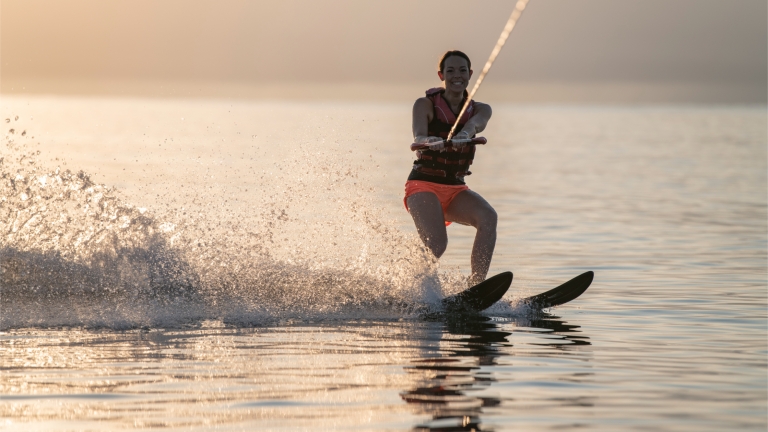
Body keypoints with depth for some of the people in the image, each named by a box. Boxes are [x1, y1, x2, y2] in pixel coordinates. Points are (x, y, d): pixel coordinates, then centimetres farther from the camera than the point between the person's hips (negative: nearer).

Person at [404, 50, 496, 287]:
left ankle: (476, 286, -29)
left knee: (488, 217, -27)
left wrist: (464, 134, -44)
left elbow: (475, 123, -18)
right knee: (436, 243, -28)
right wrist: (430, 141, -47)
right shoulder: (425, 105, -2)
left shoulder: (480, 110, 7)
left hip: (456, 189, 4)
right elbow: (418, 137, -21)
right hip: (423, 185, -4)